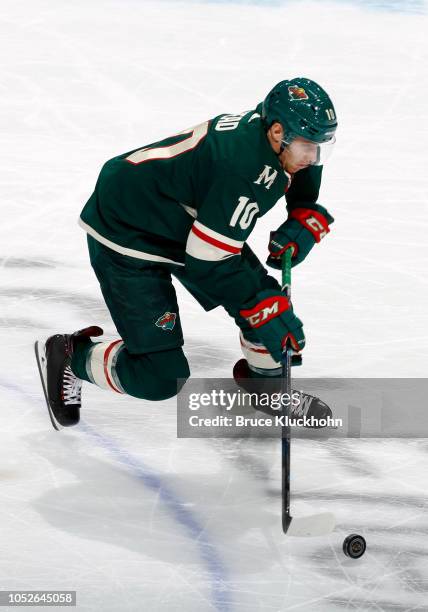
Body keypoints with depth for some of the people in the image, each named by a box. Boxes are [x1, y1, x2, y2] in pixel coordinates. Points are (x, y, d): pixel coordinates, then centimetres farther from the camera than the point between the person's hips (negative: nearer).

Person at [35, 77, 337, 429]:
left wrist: (304, 226, -9)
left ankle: (266, 379, 32)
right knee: (160, 378, -11)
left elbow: (306, 199, 12)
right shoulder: (244, 167, -35)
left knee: (267, 298, 5)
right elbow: (206, 260, -30)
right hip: (125, 232, -9)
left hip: (185, 217, 9)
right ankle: (67, 359, 13)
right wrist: (267, 311, -25)